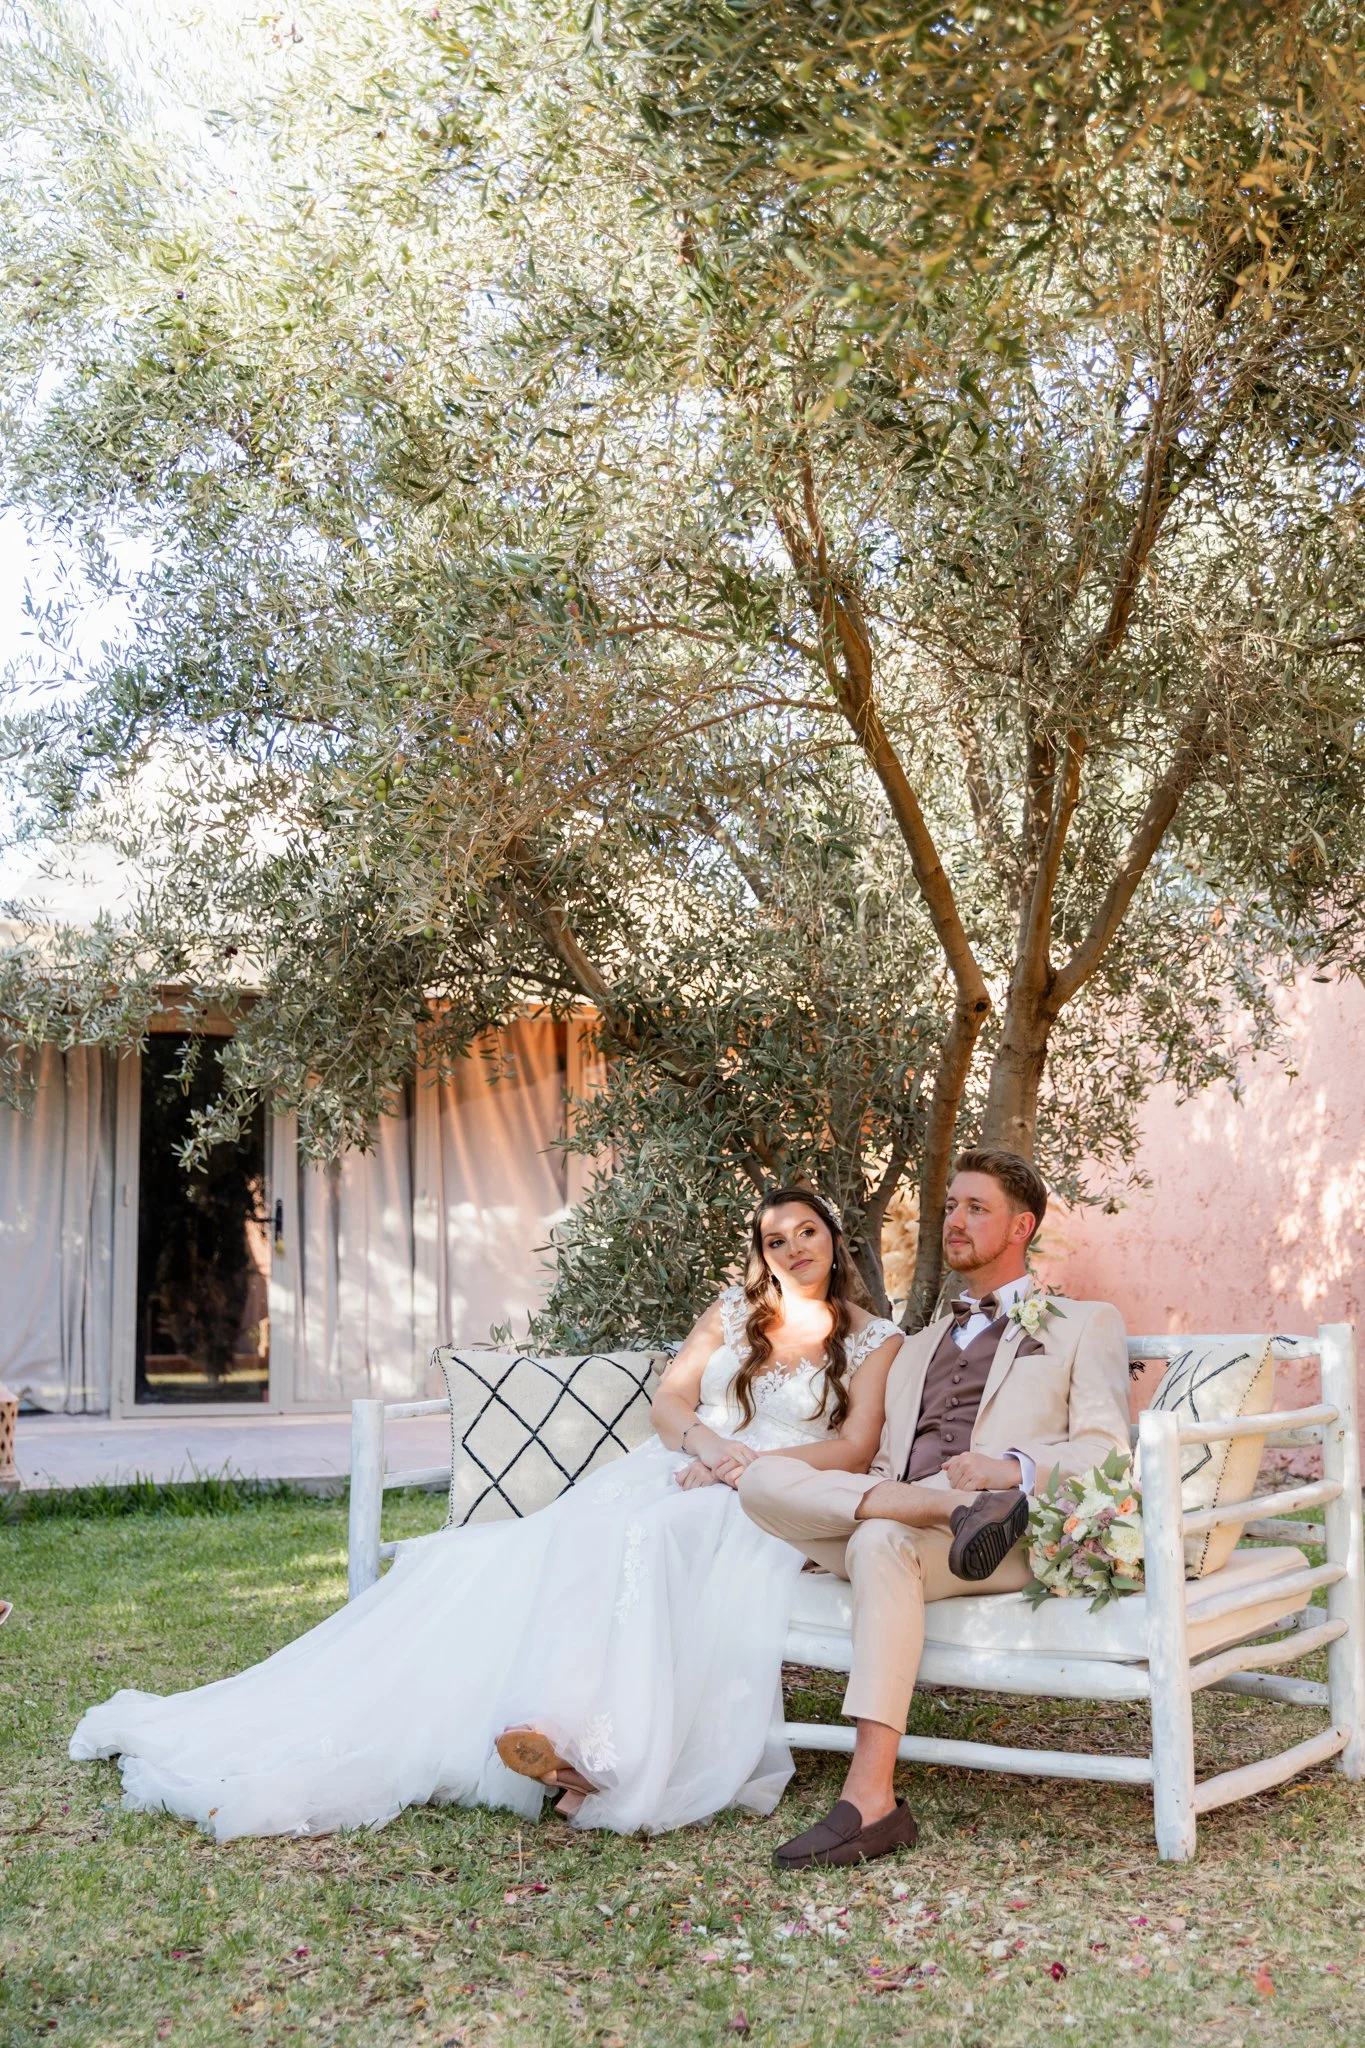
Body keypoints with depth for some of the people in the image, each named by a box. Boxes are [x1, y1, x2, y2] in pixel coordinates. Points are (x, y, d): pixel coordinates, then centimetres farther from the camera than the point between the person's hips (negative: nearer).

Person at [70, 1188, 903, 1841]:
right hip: (667, 1476, 4)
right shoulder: (734, 1312, 22)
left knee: (648, 1539, -38)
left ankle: (579, 1738, -51)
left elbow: (856, 1450, 0)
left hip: (770, 1509, -4)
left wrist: (756, 1462, -14)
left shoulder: (876, 1340, 12)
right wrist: (714, 1446, -10)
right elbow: (671, 1401, 12)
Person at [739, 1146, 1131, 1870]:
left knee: (881, 1539, -37)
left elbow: (1105, 1452, 3)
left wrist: (1016, 1467, -16)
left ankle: (870, 1797, -39)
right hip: (889, 1515, 5)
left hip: (1018, 1536, -5)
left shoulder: (1086, 1324, 19)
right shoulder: (919, 1346, 35)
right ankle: (960, 1509, -32)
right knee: (762, 1478, -22)